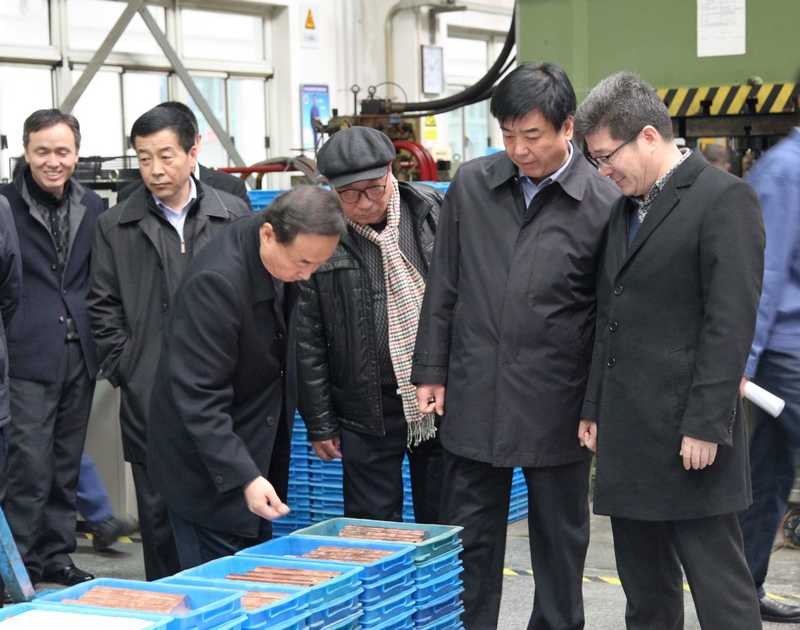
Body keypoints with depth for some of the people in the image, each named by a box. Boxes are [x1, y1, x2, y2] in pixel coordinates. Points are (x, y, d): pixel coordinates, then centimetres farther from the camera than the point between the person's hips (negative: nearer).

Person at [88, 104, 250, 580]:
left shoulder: (234, 215, 4)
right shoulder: (117, 227, 5)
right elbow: (104, 308, 8)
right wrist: (126, 371, 0)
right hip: (151, 397, 0)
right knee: (159, 513, 6)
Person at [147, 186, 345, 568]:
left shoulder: (283, 261, -3)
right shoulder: (216, 281, -29)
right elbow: (199, 397, -28)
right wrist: (244, 477, -33)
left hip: (258, 448, 8)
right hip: (209, 466, -8)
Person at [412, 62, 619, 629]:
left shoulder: (604, 204, -8)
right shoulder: (471, 184, 2)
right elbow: (444, 286, 8)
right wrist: (431, 371, 6)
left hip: (556, 405, -2)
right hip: (475, 396, 3)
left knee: (560, 538, 12)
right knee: (469, 537, 10)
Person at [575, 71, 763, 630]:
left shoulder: (724, 199, -9)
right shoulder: (624, 208, 16)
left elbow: (731, 321, -15)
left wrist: (706, 425, -18)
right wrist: (594, 408, 15)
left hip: (688, 437, -8)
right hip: (627, 435, 8)